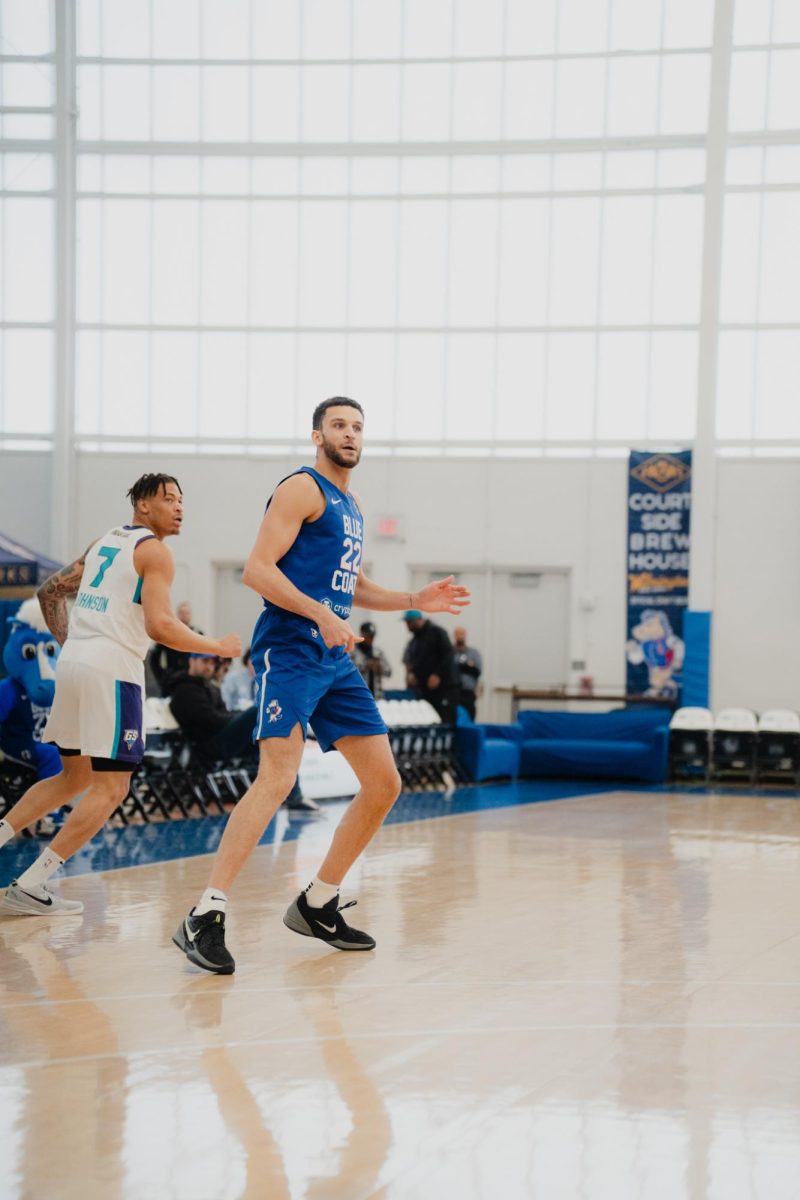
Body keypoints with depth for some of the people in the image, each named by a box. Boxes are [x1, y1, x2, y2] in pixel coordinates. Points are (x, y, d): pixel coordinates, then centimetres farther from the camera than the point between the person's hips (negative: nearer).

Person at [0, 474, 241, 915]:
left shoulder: (104, 541, 20)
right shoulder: (155, 551, -5)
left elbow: (49, 592, 24)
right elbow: (160, 625, -15)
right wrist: (219, 648, -5)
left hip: (72, 663, 8)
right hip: (112, 668, -8)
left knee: (74, 777, 23)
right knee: (110, 789, -3)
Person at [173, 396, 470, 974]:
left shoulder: (351, 505, 22)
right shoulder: (303, 489, -5)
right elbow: (258, 569, -14)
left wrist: (416, 600, 24)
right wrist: (322, 615, -23)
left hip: (337, 660, 9)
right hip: (291, 650, -9)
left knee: (384, 784, 7)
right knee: (278, 778, -22)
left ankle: (317, 905, 19)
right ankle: (205, 918, -22)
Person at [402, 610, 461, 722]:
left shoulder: (436, 632, -2)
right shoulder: (414, 640, 17)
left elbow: (448, 656, -10)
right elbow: (409, 662, 21)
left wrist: (437, 675, -19)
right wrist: (410, 673, -1)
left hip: (444, 688, -6)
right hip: (424, 691, 6)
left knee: (446, 724, -12)